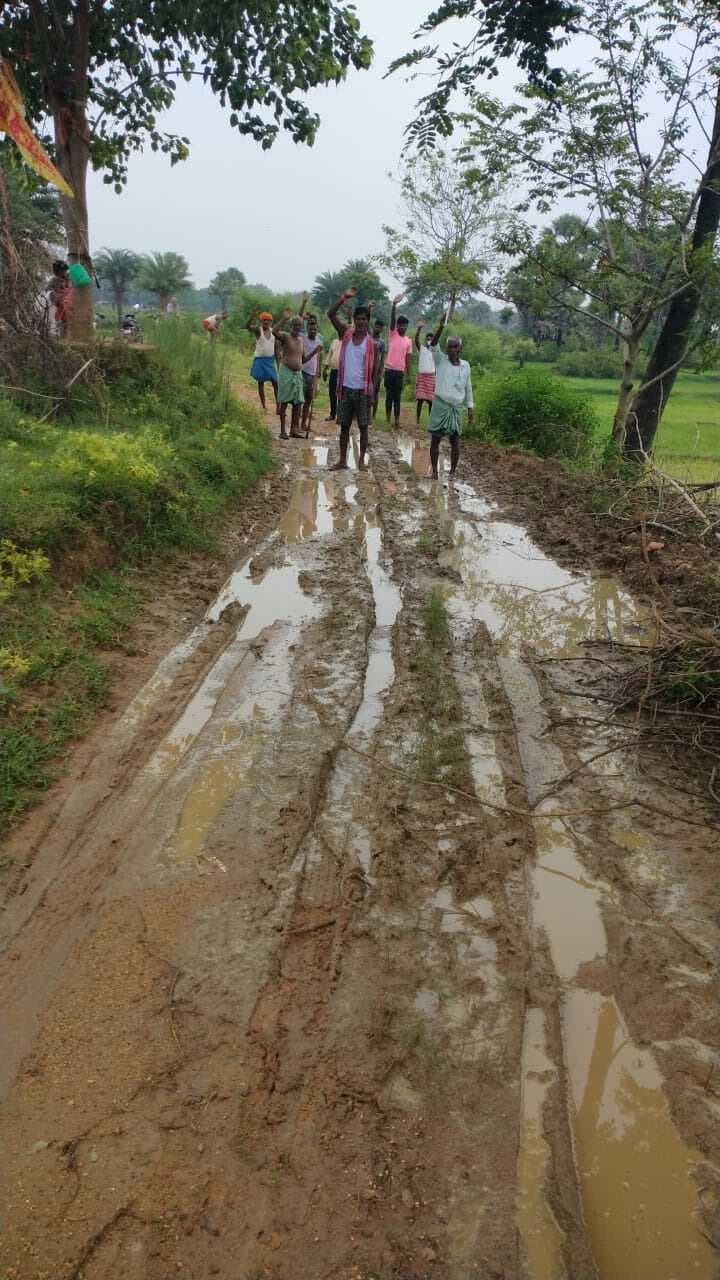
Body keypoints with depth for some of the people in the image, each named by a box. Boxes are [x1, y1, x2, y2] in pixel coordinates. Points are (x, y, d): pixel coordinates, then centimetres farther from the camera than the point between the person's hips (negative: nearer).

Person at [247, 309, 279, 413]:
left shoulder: (273, 331, 5)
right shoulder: (258, 330, -7)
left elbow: (275, 347, 10)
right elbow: (247, 326, -27)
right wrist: (251, 316, -45)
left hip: (270, 360, 3)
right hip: (260, 360, -3)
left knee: (275, 382, -2)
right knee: (261, 383, 4)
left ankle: (278, 406, 2)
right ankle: (264, 407, 11)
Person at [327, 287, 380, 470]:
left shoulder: (372, 343, -1)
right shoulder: (345, 334, 4)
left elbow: (374, 370, -1)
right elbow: (331, 314, -4)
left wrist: (372, 393, -6)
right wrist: (344, 297, -13)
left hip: (362, 390, -2)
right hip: (346, 388, 2)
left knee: (363, 427, 3)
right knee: (344, 426, 7)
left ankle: (362, 459, 13)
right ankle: (343, 461, 14)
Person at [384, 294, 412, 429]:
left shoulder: (408, 341, 10)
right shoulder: (393, 333, 2)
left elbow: (407, 359, 11)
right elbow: (392, 319, -13)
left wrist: (408, 374, 7)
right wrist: (394, 304, -27)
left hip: (400, 371, 2)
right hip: (389, 369, -2)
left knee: (397, 397, 5)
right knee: (389, 395, 3)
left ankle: (397, 421, 6)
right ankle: (388, 420, 9)